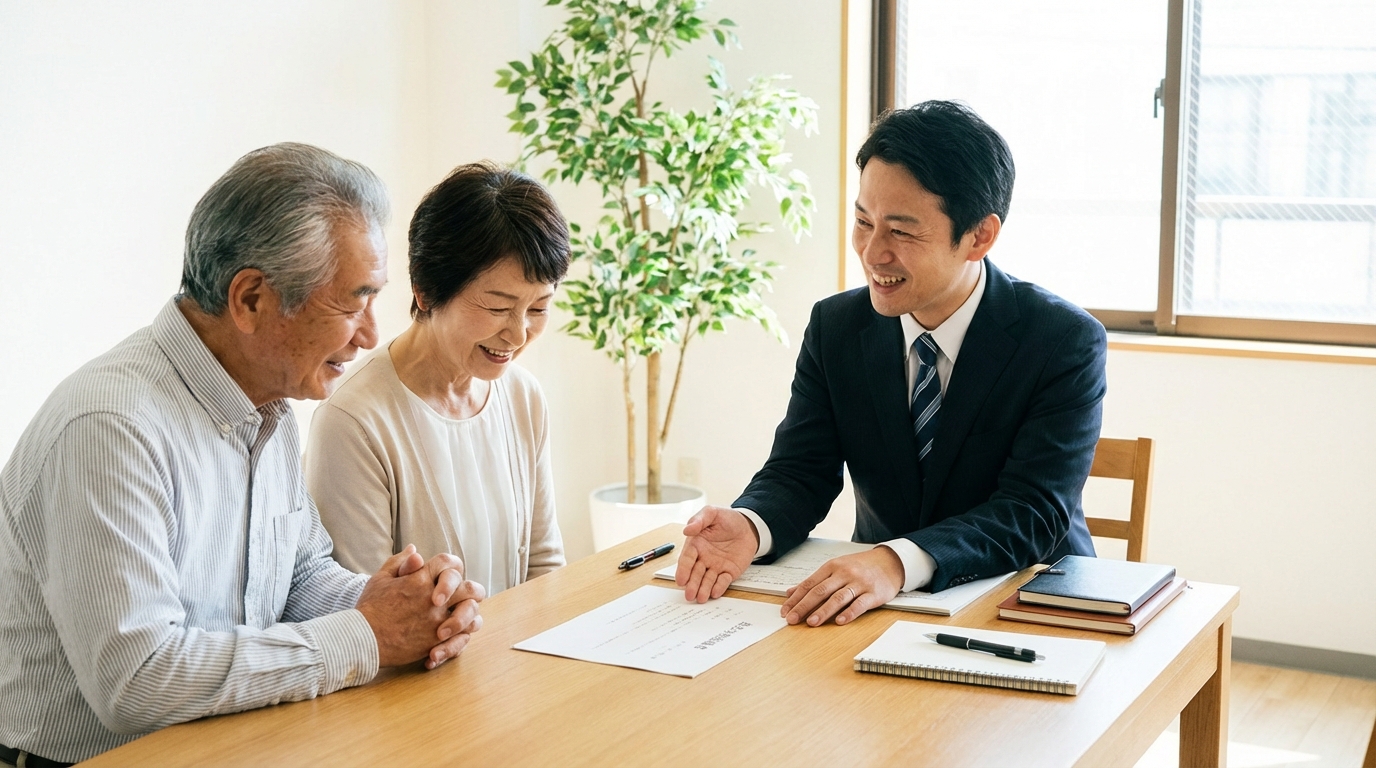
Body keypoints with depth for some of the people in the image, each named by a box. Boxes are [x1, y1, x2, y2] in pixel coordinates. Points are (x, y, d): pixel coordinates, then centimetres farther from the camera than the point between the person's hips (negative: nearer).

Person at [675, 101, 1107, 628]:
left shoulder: (1066, 343, -13)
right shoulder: (835, 327, 1)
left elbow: (1034, 513, -21)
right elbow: (800, 471, -1)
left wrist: (899, 563, -38)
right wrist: (747, 526, -26)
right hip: (875, 605, 2)